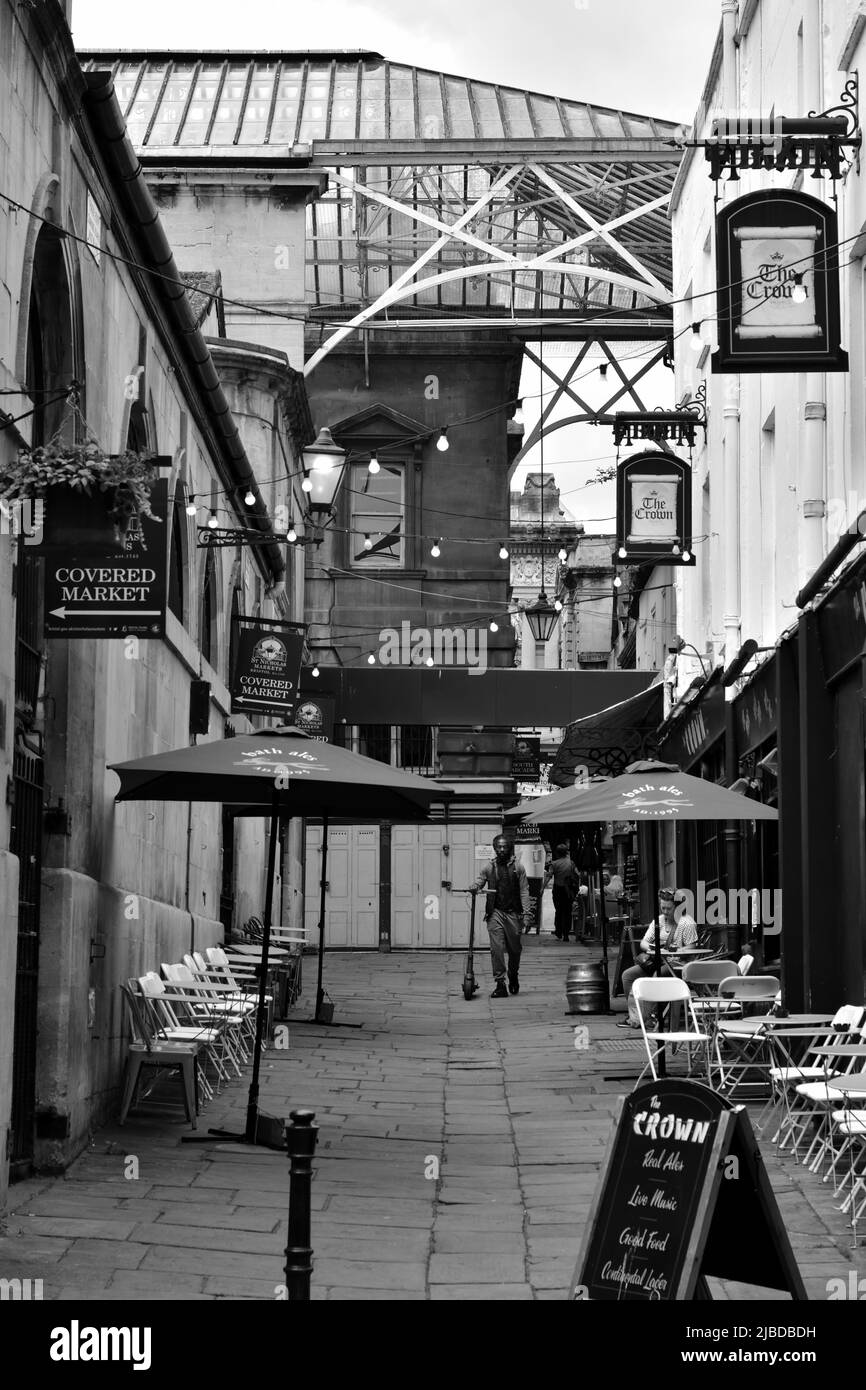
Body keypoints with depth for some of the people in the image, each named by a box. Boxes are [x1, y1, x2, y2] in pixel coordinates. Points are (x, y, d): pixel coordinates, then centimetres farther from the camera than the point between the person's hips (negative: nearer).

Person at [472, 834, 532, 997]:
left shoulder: (518, 867, 5)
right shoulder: (489, 867, 7)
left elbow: (524, 891, 2)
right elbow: (479, 881, 2)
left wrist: (527, 913, -7)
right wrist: (474, 887, -23)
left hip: (513, 913, 0)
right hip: (495, 912, 0)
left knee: (514, 949, 9)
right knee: (496, 948, -11)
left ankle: (513, 976, 35)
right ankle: (500, 984, -9)